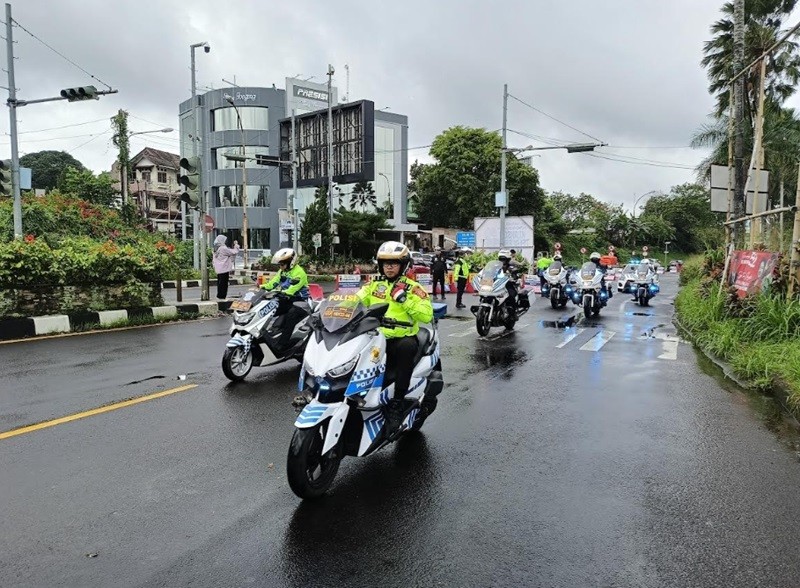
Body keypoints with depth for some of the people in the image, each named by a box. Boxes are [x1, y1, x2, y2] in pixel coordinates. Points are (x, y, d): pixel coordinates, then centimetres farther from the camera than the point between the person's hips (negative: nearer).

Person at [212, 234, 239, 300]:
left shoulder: (217, 249, 12)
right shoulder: (223, 248, -16)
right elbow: (234, 252, -12)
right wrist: (236, 245, 3)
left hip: (219, 269, 9)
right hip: (224, 269, -9)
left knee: (220, 282, 14)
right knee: (223, 283, -4)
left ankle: (219, 296, 19)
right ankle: (222, 296, -1)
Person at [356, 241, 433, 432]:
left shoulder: (412, 287, 4)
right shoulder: (373, 285, 15)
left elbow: (427, 315, -8)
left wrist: (405, 299, -15)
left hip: (401, 338, -3)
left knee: (407, 347, -37)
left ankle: (397, 403, -30)